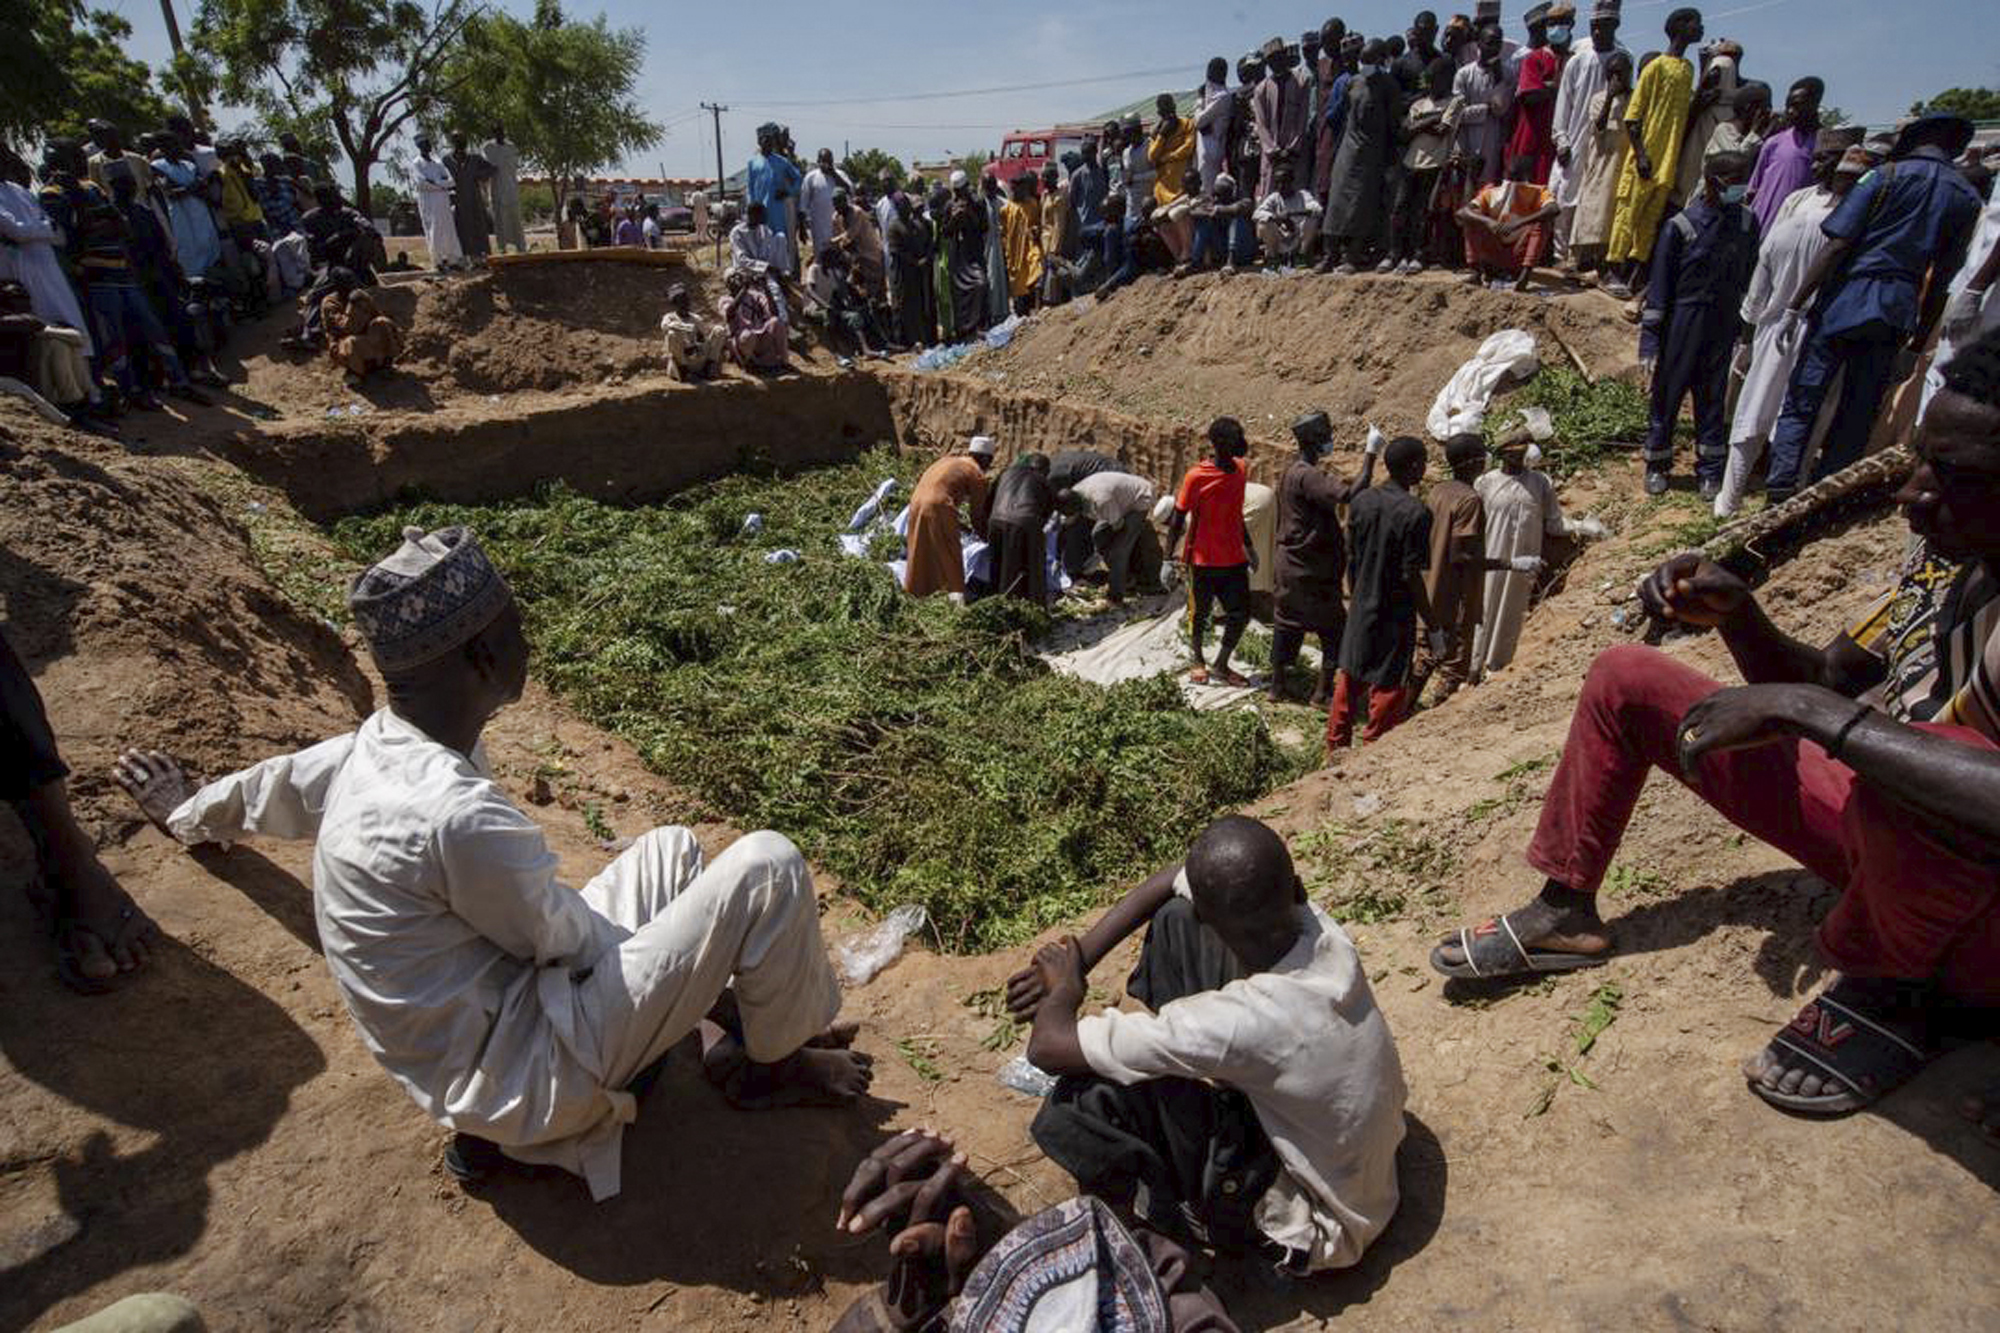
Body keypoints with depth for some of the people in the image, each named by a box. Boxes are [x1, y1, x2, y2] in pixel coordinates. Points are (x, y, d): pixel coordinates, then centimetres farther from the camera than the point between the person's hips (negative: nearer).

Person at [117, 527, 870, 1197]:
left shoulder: (367, 753, -3)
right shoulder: (461, 816, -32)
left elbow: (266, 789, 19)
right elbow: (570, 940, -17)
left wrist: (187, 814, 41)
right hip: (524, 1077, -9)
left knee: (672, 850, 19)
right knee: (766, 868, -16)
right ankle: (773, 1062, 8)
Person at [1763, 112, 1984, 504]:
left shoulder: (1886, 176, 0)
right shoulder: (1967, 199, 11)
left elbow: (1836, 246, -9)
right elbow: (1942, 283, 11)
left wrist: (1796, 306, -7)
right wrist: (1916, 347, 15)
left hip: (1844, 301, -4)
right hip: (1894, 318, 4)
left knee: (1800, 405, -2)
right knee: (1856, 420, 8)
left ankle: (1780, 499, -10)